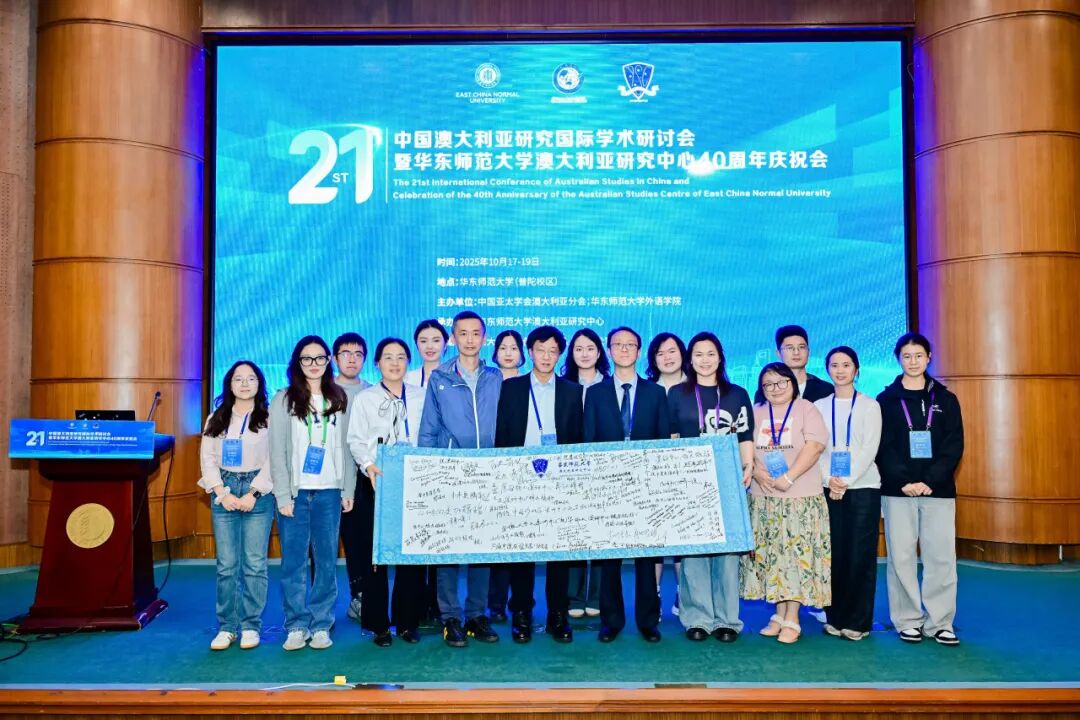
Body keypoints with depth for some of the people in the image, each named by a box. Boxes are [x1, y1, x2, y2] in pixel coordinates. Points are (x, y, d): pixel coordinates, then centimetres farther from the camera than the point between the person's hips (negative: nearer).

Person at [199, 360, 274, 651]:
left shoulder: (269, 418, 3)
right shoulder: (216, 419, 13)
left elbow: (274, 460, -4)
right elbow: (207, 458, 7)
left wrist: (252, 494, -10)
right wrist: (223, 493, -5)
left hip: (258, 493, -3)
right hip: (224, 493, 3)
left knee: (254, 563, -2)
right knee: (226, 564, 3)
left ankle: (251, 626, 6)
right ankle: (226, 627, 10)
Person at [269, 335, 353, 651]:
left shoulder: (339, 399, 10)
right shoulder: (284, 400, 3)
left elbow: (346, 447, 9)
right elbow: (277, 452, -1)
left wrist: (348, 489, 3)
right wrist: (283, 495, -8)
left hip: (329, 492, 2)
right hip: (296, 492, -1)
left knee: (327, 561, 3)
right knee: (294, 562, 1)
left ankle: (321, 625, 13)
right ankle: (297, 626, 11)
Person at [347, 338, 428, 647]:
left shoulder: (421, 398, 11)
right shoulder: (364, 399, 8)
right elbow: (355, 440, 0)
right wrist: (369, 465, -17)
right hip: (375, 482, -1)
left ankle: (408, 621, 12)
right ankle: (379, 624, 9)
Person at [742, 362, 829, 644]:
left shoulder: (806, 409, 0)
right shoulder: (755, 413, 11)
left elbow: (814, 446, -11)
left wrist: (788, 478, -18)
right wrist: (756, 471, -13)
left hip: (800, 497, -4)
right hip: (763, 498, 4)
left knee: (796, 554, -3)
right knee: (769, 555, 7)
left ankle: (792, 620, 5)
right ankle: (779, 614, 18)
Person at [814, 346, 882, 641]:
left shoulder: (869, 406, 4)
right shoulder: (819, 407, 11)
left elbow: (869, 449, -4)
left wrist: (847, 481, -13)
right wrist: (828, 480, -10)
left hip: (862, 487, -2)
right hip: (829, 489, 2)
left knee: (860, 555, -2)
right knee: (834, 554, 3)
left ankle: (858, 622, 6)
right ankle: (835, 617, 13)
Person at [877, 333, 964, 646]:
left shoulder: (945, 400, 10)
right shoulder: (886, 400, 6)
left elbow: (954, 446, 3)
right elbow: (882, 447, 0)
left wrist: (930, 481, -9)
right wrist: (902, 481, -13)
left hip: (938, 490, 1)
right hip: (898, 491, -1)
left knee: (941, 556, -1)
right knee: (901, 557, 1)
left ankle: (939, 622, 9)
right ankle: (908, 621, 10)